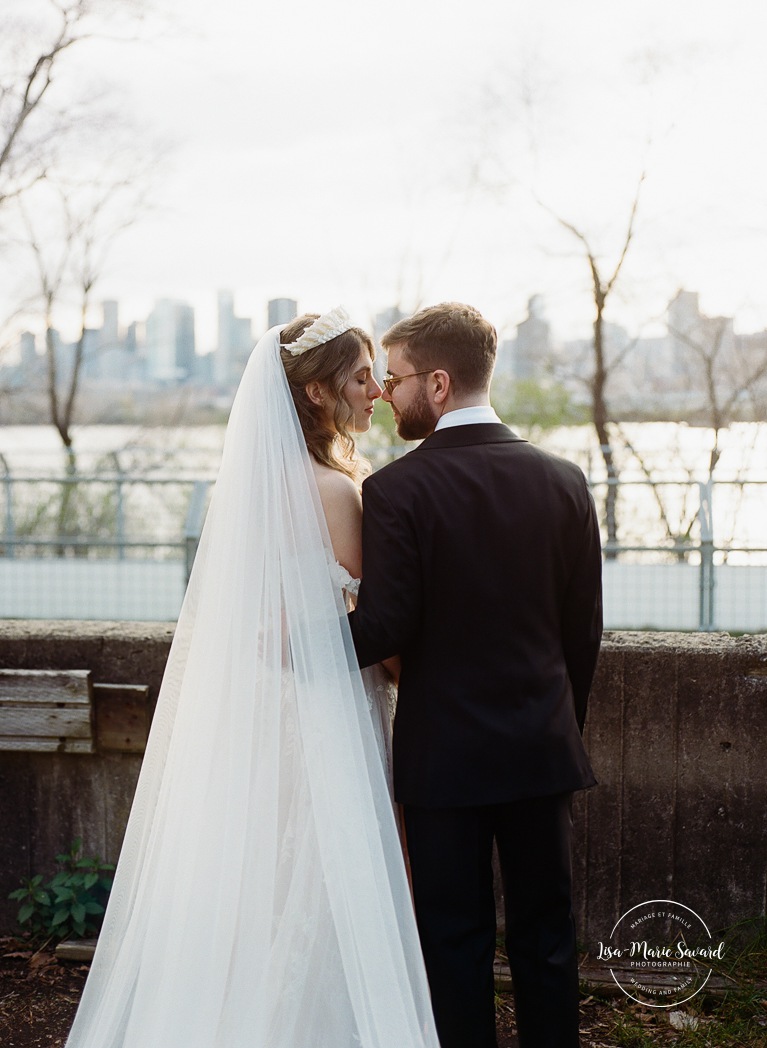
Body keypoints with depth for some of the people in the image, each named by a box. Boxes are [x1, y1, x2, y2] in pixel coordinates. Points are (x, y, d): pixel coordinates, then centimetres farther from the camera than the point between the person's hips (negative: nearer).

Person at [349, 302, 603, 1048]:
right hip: (544, 750, 4)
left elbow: (383, 629, -16)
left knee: (455, 939, 7)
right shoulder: (563, 481, 0)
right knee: (545, 936, 13)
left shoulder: (394, 490, -13)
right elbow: (584, 629, 5)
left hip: (445, 753, -4)